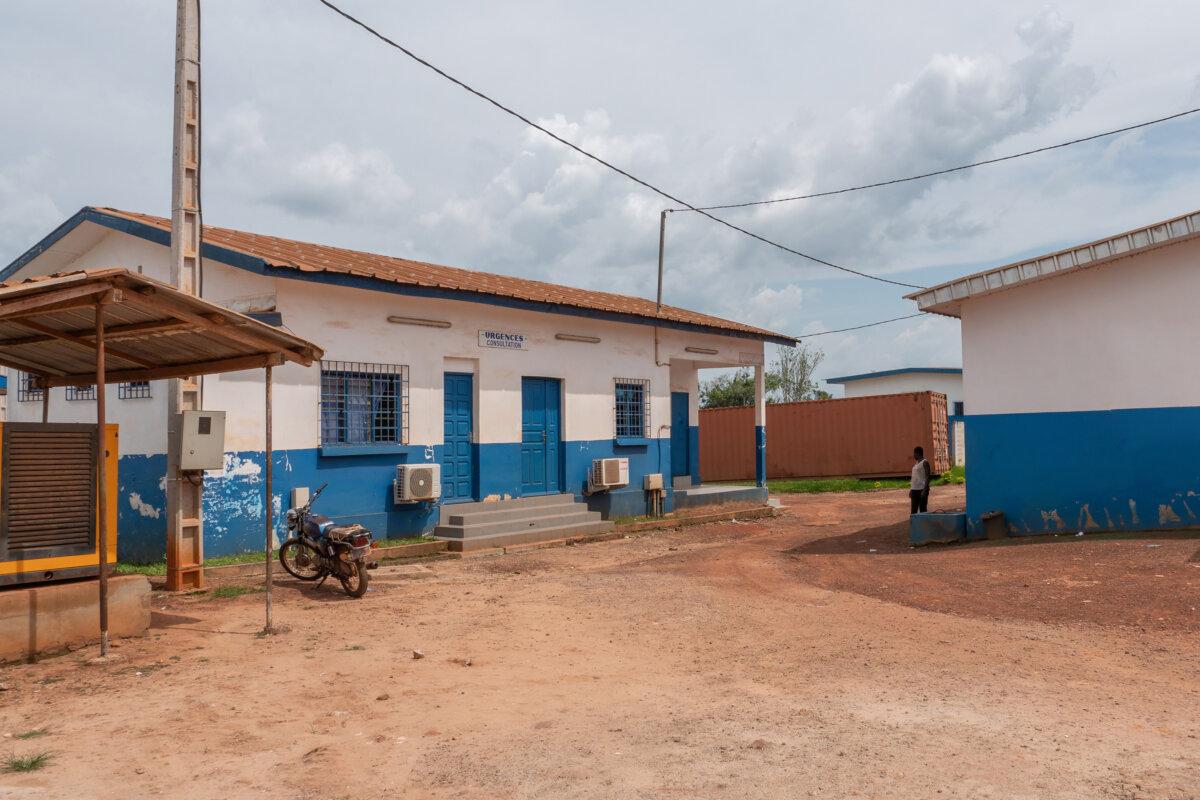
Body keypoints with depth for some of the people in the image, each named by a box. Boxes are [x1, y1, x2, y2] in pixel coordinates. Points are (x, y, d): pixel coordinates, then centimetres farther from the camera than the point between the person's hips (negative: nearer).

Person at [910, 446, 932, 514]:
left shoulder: (924, 463, -7)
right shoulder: (916, 463, 18)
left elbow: (928, 477, -14)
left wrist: (925, 490, -21)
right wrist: (911, 489, 19)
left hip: (922, 490, -8)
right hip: (914, 490, 8)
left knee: (922, 510, -4)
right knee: (913, 511, 8)